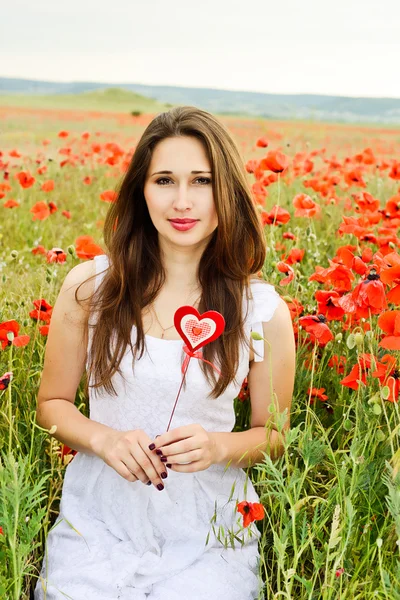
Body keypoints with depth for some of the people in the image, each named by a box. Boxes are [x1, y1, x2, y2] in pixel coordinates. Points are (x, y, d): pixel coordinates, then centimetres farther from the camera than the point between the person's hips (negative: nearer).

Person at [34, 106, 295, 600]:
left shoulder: (264, 312, -6)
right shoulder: (88, 286, -5)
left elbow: (273, 432, 6)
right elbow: (52, 403, 6)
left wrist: (218, 446, -15)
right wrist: (102, 438, -14)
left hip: (208, 532, 0)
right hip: (98, 521, 1)